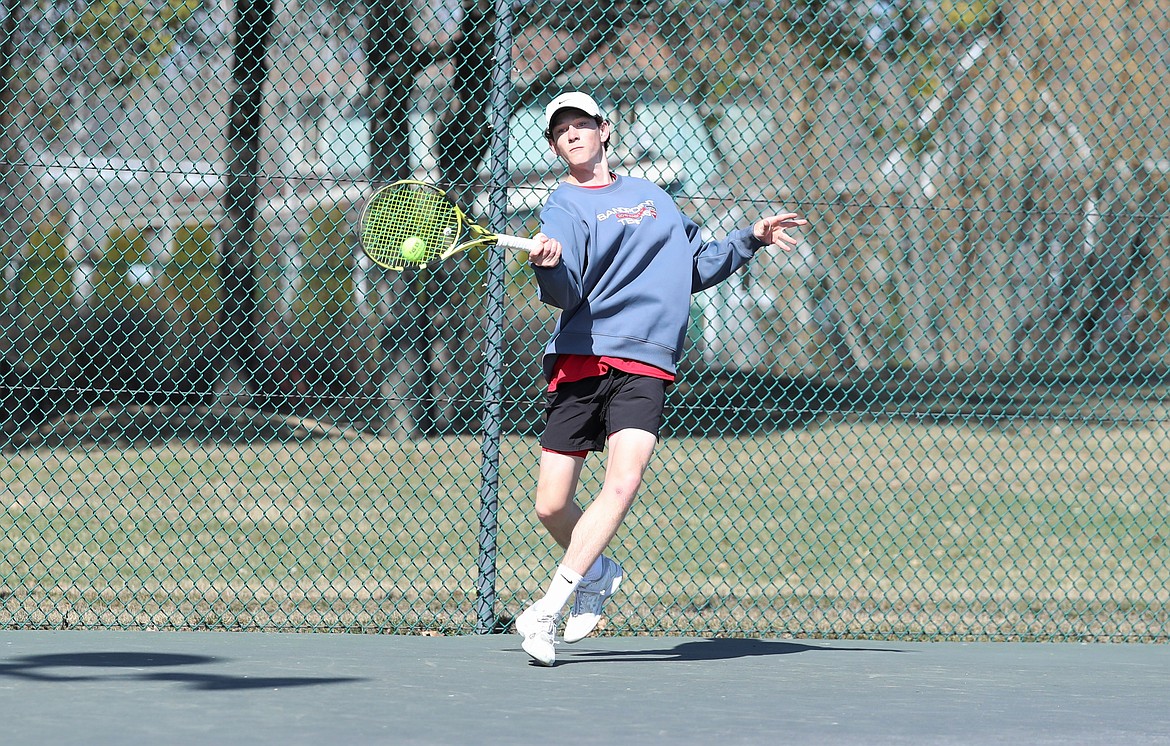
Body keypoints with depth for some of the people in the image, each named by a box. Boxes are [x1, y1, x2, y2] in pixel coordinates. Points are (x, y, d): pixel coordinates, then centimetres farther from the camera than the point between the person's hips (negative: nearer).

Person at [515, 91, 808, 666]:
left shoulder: (653, 197, 22)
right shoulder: (563, 208, 4)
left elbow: (696, 268, 33)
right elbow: (565, 293, -13)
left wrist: (751, 239, 21)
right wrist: (549, 265, -35)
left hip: (644, 365, 2)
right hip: (580, 359, -2)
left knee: (624, 479, -23)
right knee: (552, 507, -3)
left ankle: (547, 608, -21)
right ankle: (598, 573, 30)